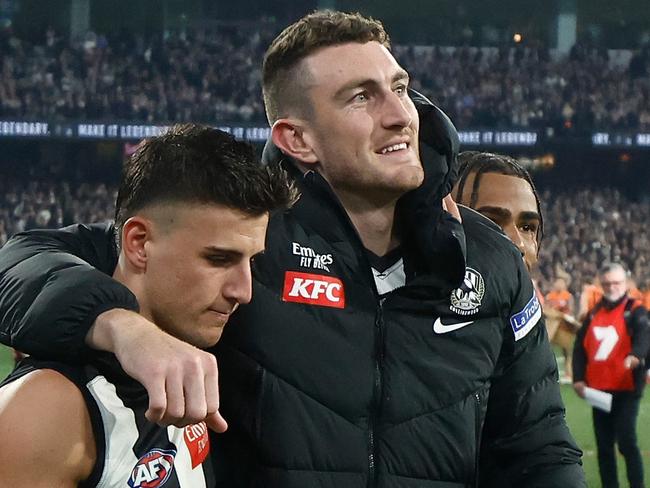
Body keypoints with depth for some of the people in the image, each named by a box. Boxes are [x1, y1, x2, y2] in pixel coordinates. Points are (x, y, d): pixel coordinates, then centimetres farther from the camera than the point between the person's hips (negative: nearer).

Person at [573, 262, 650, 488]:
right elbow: (581, 346, 13)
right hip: (599, 389, 6)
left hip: (626, 388, -6)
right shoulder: (594, 313, 13)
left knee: (626, 442, -12)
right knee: (604, 445, 10)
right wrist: (578, 378, 2)